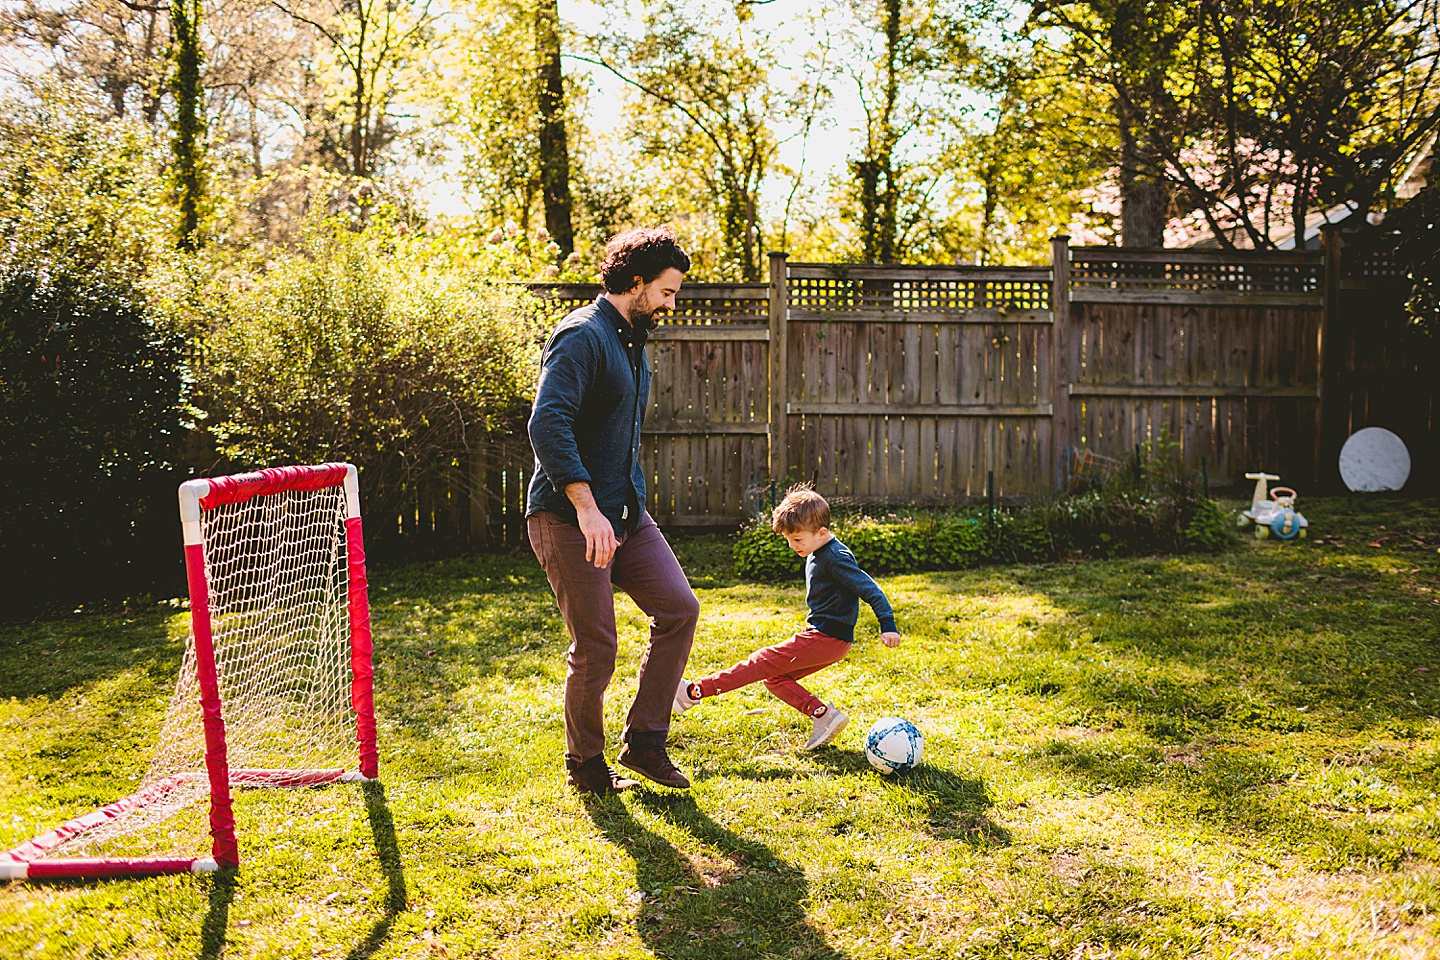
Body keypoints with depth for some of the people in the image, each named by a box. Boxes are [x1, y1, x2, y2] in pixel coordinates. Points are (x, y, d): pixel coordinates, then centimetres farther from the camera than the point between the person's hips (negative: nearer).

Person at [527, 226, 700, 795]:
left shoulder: (631, 340, 17)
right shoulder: (583, 336, -14)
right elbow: (547, 424, -26)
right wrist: (587, 508, -31)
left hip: (625, 512, 9)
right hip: (568, 515, -9)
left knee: (679, 609, 0)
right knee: (595, 650, -4)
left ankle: (643, 742, 12)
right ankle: (585, 765, 17)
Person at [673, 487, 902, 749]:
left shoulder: (836, 558, -18)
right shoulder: (817, 554, 11)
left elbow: (870, 589, -21)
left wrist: (888, 626, -25)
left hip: (828, 639, -10)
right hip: (823, 638, 10)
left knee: (763, 662, -8)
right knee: (774, 677, 11)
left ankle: (694, 692, -4)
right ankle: (823, 714, -1)